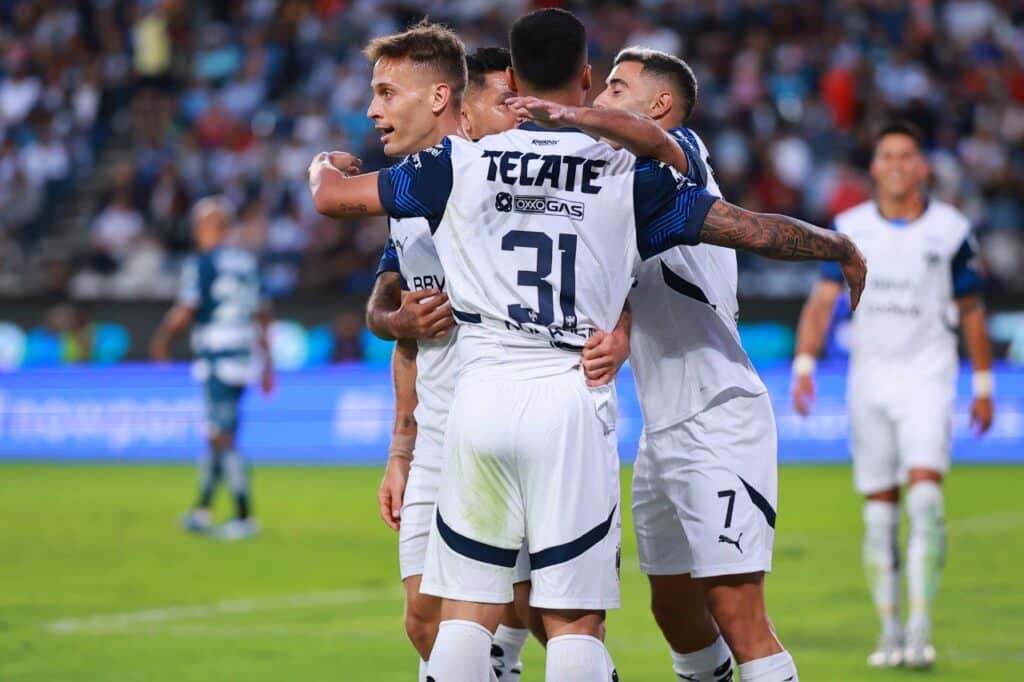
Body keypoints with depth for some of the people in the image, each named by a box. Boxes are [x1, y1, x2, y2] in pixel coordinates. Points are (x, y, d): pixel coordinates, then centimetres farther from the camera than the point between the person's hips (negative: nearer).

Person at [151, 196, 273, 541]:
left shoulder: (200, 264, -10)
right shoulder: (248, 263, 11)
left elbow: (184, 312, -14)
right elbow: (263, 315, 15)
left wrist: (161, 340, 3)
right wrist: (266, 364, 21)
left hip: (216, 360, -8)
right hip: (245, 355, 8)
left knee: (223, 439, -6)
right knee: (218, 437, 15)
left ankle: (244, 517, -9)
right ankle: (201, 510, 22)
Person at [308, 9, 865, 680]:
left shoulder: (461, 163, 4)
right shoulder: (629, 173, 2)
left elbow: (332, 195, 13)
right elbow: (754, 229, 7)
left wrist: (327, 165, 37)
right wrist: (842, 249, 25)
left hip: (482, 394, 1)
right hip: (573, 399, -1)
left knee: (466, 613, 6)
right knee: (575, 621, 1)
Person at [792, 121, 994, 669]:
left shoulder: (950, 229, 1)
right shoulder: (850, 228, 3)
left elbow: (971, 310, 9)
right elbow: (822, 300, 0)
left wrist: (983, 386, 10)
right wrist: (804, 365, -13)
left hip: (927, 377, -2)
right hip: (869, 377, 2)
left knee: (925, 495, -18)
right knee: (878, 512, 3)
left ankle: (921, 629, -18)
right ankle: (890, 632, 12)